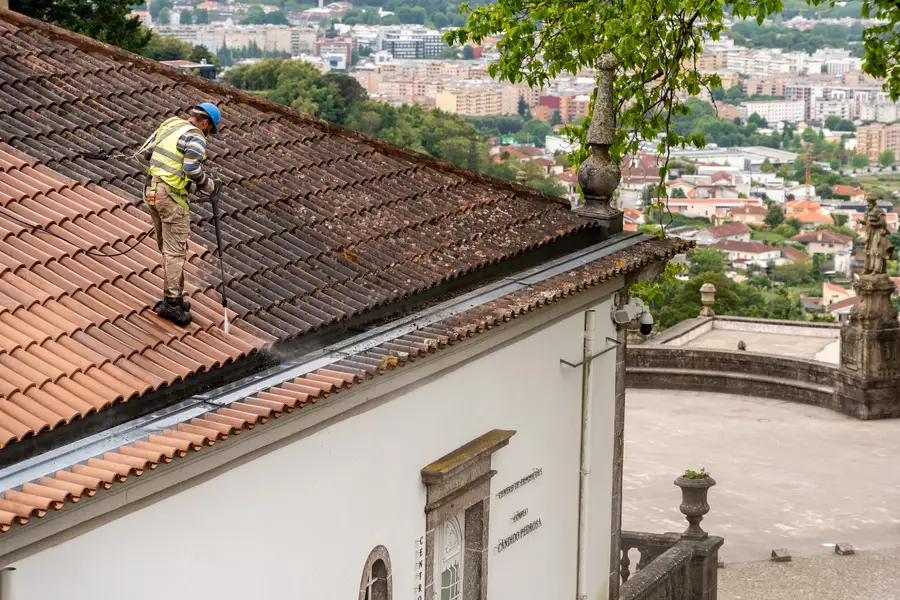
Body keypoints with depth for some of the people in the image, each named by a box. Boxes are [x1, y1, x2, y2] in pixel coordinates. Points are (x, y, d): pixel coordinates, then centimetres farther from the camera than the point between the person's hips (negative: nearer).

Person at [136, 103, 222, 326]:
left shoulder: (168, 126, 15)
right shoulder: (196, 137, -8)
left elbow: (142, 155, 13)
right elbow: (192, 167, -23)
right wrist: (207, 184, -6)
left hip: (152, 191, 8)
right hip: (172, 196, -8)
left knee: (167, 249, 16)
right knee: (175, 251, -2)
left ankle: (174, 298, 22)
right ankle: (171, 303, -1)